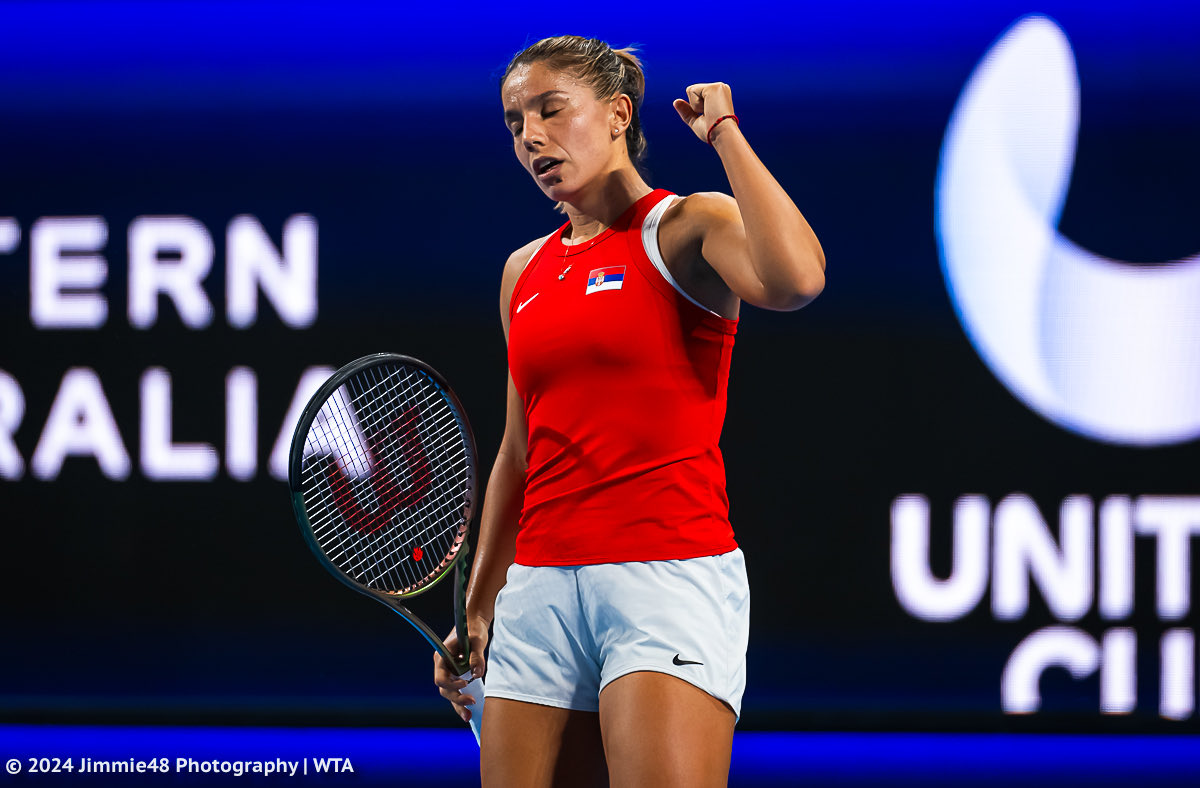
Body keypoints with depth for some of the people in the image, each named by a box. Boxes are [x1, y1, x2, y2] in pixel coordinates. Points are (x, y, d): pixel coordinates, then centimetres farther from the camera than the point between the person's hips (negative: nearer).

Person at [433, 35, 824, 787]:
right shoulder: (525, 270, 17)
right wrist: (479, 606, 22)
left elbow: (794, 278, -25)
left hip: (668, 571, -6)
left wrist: (724, 131, -13)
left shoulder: (687, 227, -2)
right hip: (540, 587, 6)